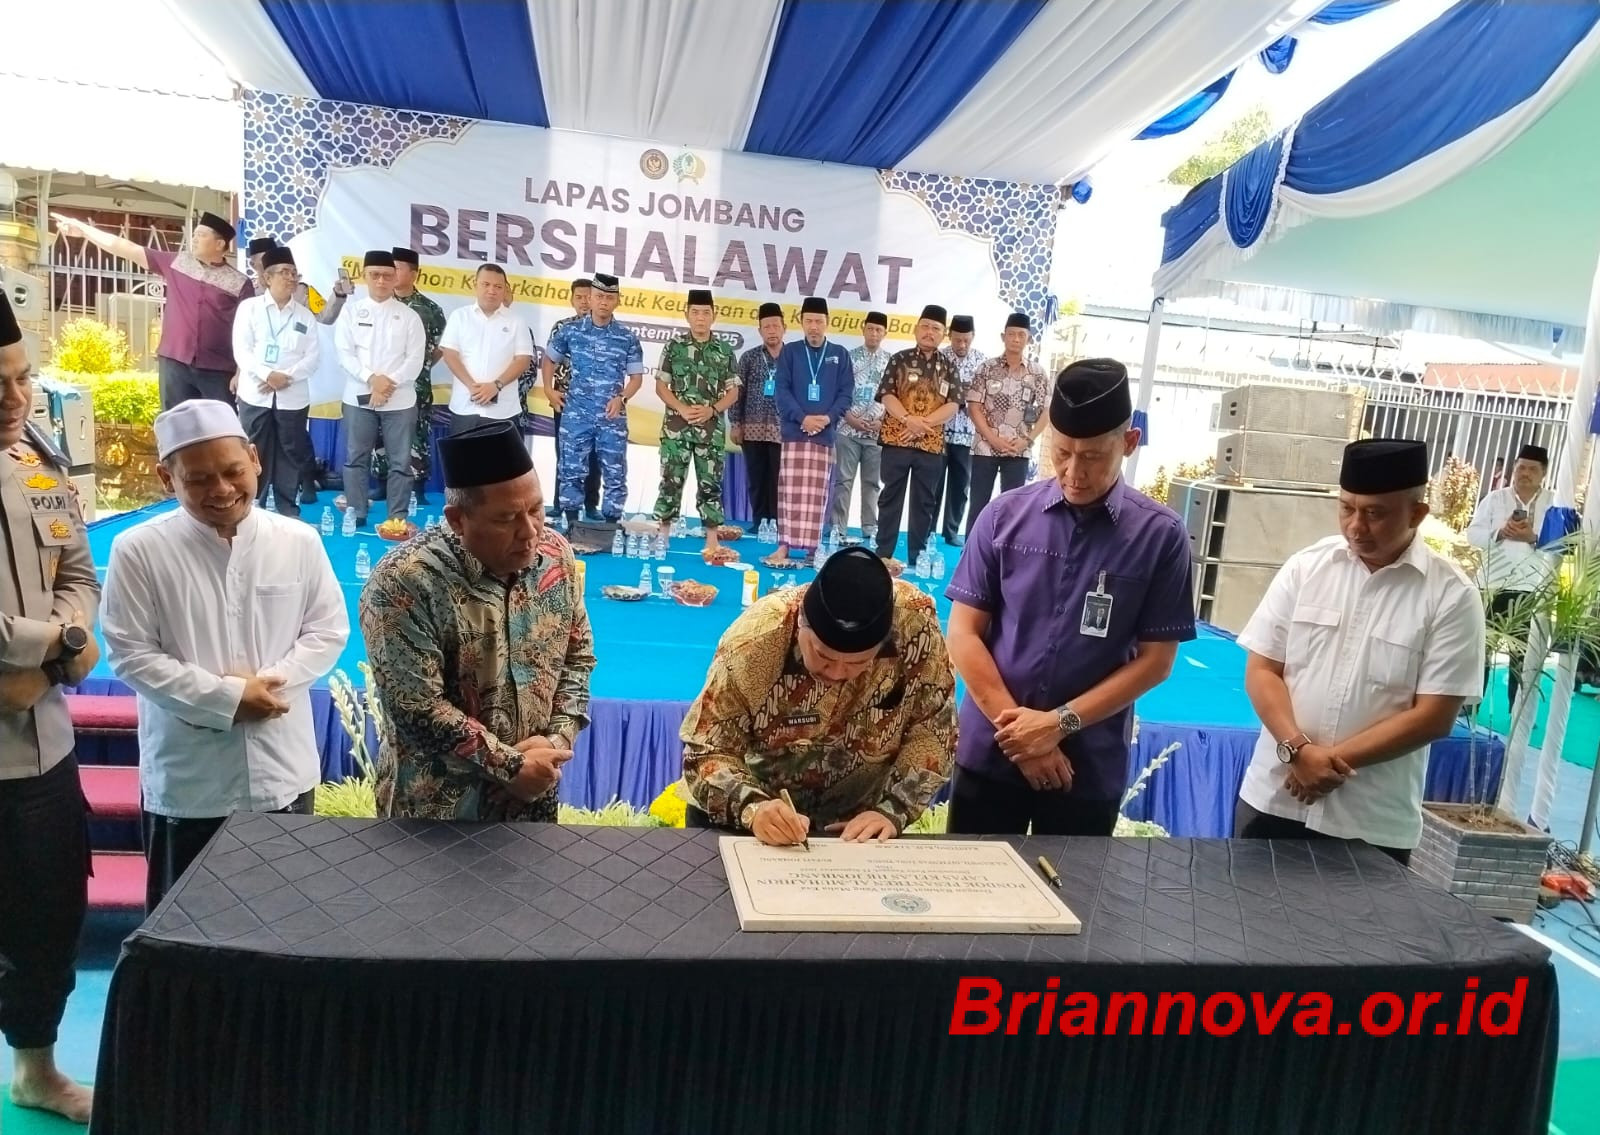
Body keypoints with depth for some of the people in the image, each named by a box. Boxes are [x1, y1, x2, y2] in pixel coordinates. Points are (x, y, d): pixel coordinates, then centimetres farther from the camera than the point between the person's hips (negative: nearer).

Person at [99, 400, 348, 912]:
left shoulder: (299, 541, -4)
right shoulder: (139, 550, -11)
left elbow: (328, 630, 2)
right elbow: (130, 654, -10)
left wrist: (270, 683, -14)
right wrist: (227, 698, -17)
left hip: (283, 770, 2)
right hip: (187, 779, -2)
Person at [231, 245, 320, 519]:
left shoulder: (305, 315, 8)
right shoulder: (249, 307, 4)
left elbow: (313, 356, 1)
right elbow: (241, 350, -4)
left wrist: (287, 376, -13)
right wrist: (266, 375, -18)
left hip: (293, 397, 1)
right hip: (255, 395, -1)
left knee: (291, 455, 4)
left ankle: (288, 510, 13)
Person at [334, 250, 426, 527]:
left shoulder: (409, 316, 5)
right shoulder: (351, 312, 7)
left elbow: (415, 359, -2)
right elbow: (344, 353, -2)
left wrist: (389, 384, -15)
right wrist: (372, 379, -16)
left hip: (400, 400, -1)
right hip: (359, 397, 1)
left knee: (400, 461, 1)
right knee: (356, 458, 6)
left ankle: (398, 518, 8)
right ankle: (356, 515, 14)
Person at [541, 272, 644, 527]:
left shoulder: (628, 338, 1)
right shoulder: (570, 332, 2)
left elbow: (636, 377, 6)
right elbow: (549, 359, 17)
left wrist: (622, 398, -11)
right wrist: (548, 390, 8)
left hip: (613, 418, 0)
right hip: (576, 415, 0)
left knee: (615, 474, 3)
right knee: (571, 471, 3)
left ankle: (611, 525, 11)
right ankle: (572, 524, 13)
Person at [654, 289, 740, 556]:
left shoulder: (725, 351, 5)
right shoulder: (674, 346, 2)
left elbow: (733, 392, 5)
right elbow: (661, 386, 2)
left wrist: (711, 410, -12)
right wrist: (682, 408, -13)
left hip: (712, 429, 1)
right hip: (676, 426, -1)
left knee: (710, 483, 3)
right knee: (671, 480, 1)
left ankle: (712, 541, 8)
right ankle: (662, 536, 9)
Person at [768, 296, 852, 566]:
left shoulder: (840, 354, 9)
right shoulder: (790, 351, 6)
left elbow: (846, 392, 5)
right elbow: (781, 390, -1)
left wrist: (829, 417, -12)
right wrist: (802, 418, -15)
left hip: (824, 434, 1)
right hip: (794, 431, -1)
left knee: (816, 493, 3)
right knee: (790, 490, -3)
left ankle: (812, 546, 8)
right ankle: (785, 545, -2)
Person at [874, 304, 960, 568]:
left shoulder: (949, 368, 8)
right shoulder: (899, 359, 4)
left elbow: (952, 405, -1)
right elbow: (886, 396, -5)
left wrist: (924, 423, -15)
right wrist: (908, 419, -21)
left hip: (931, 445, 2)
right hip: (896, 440, -2)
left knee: (924, 502, 6)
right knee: (891, 497, 3)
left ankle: (917, 558, 13)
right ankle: (883, 554, 8)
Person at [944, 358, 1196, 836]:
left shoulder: (1161, 535, -5)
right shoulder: (1004, 516, -2)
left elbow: (1155, 659, -3)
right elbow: (964, 633, -2)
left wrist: (1061, 723, -11)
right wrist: (1017, 727, -10)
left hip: (1090, 769, 0)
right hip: (990, 755, 1)